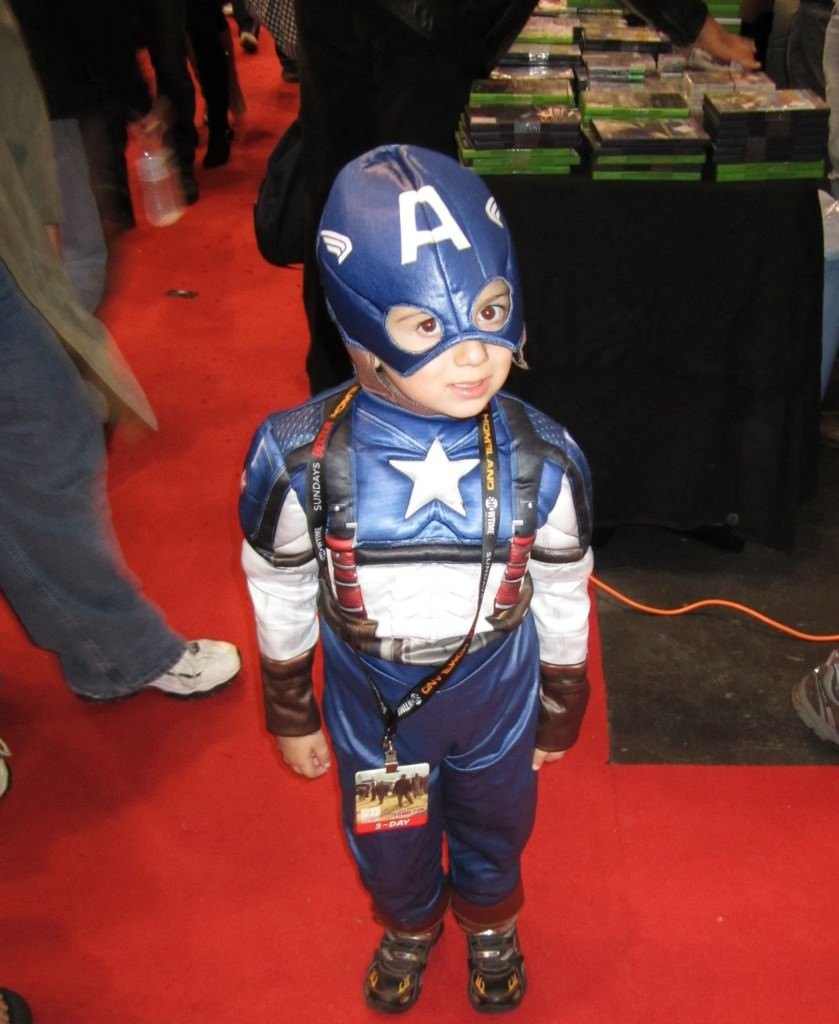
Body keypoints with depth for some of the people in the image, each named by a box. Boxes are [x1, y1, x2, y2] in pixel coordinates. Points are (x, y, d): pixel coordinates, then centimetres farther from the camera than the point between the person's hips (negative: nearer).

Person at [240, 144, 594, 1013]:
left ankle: (490, 926, 63)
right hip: (371, 710, 0)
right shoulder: (298, 460, -27)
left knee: (493, 828, 28)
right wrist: (291, 716, 3)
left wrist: (560, 713, 6)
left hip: (497, 707, 1)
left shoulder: (542, 460, -24)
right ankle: (408, 927, 63)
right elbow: (281, 601, -9)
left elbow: (563, 603, -7)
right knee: (388, 845, 27)